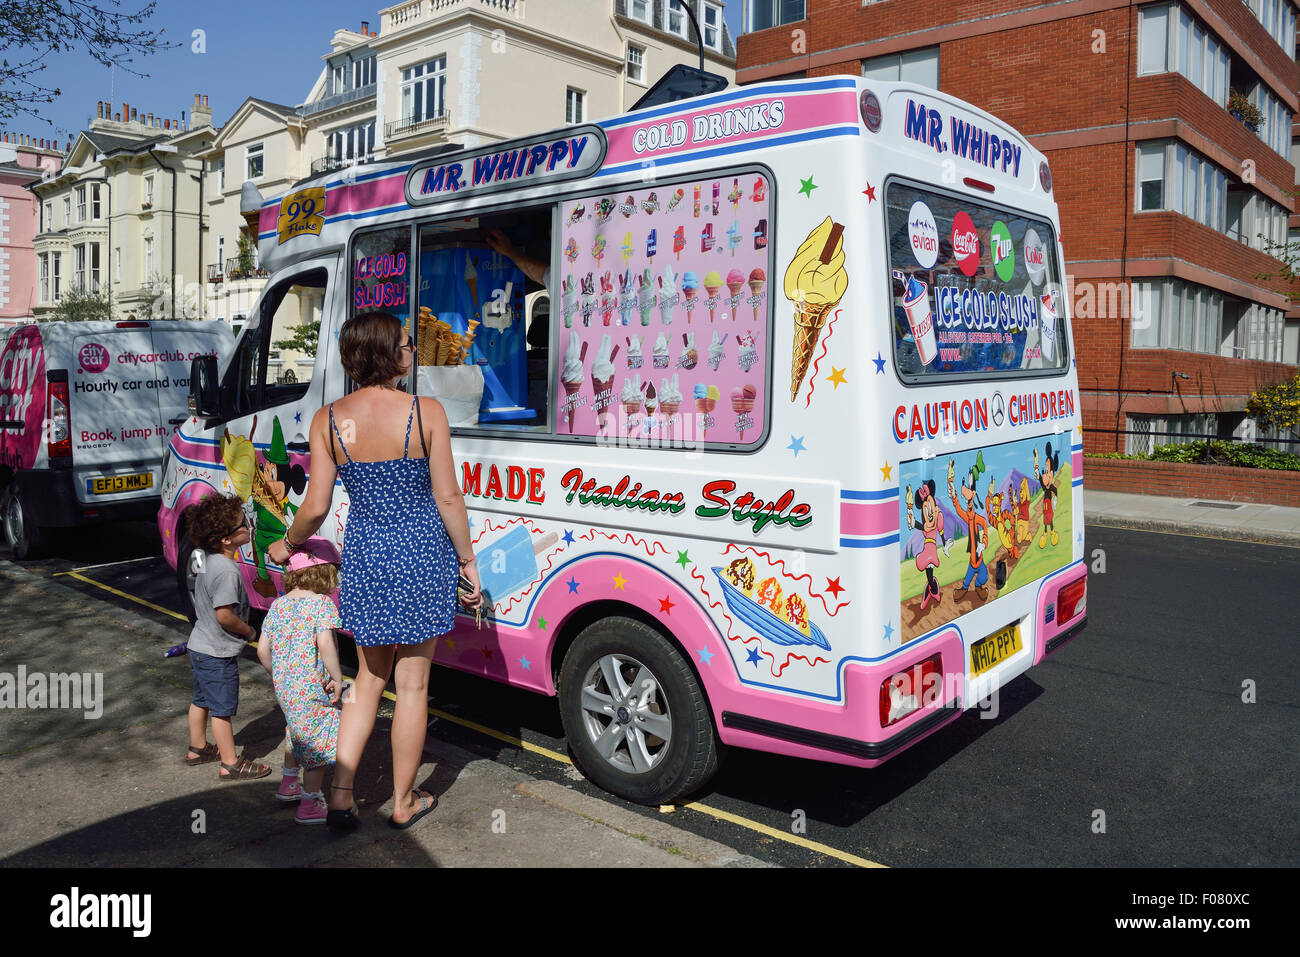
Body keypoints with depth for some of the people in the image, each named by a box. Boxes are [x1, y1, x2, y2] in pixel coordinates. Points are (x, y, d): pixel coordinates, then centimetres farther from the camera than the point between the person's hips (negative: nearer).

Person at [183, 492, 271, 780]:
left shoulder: (207, 558, 1)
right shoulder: (227, 570, -28)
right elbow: (224, 615, -29)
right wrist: (249, 631, -12)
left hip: (200, 646, 9)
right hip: (217, 653, -9)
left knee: (202, 700, 23)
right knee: (222, 708, 2)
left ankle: (198, 748, 40)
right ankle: (231, 764, 12)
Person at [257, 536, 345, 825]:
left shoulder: (278, 605, 6)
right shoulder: (323, 603, -15)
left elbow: (263, 649, 7)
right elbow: (325, 643, -28)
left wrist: (277, 675, 20)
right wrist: (337, 677, -18)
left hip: (284, 688, 8)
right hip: (313, 690, -8)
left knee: (298, 733, 29)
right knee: (319, 745, 6)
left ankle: (289, 782, 45)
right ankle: (310, 805, 13)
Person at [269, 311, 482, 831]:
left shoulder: (328, 420, -5)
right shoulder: (427, 412, -12)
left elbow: (315, 507, -3)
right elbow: (448, 499, -9)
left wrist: (286, 546, 17)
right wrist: (467, 560, 2)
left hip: (364, 555, 3)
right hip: (423, 555, -3)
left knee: (369, 677, 22)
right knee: (412, 684, 11)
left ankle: (340, 794, 20)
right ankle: (404, 802, 25)